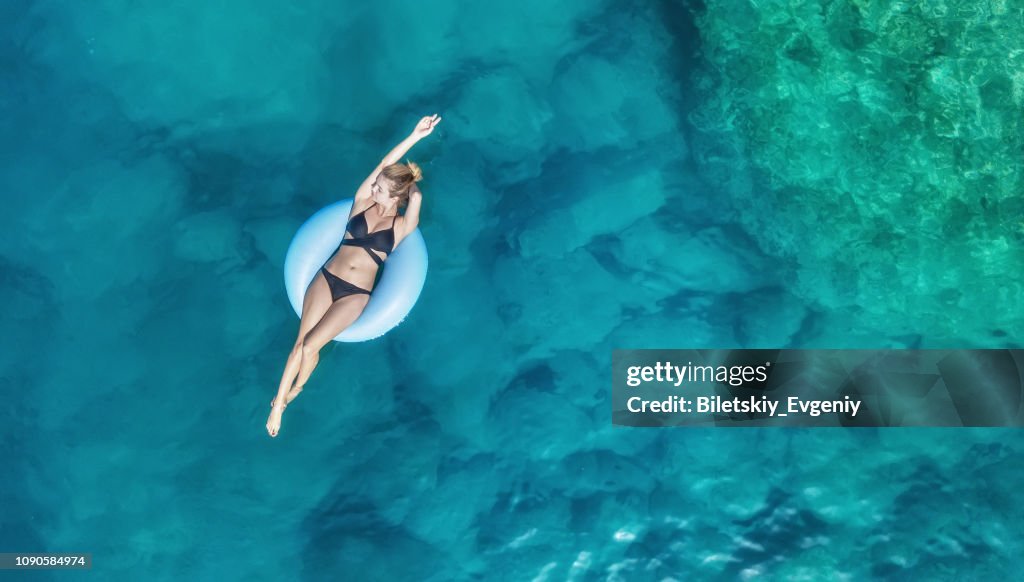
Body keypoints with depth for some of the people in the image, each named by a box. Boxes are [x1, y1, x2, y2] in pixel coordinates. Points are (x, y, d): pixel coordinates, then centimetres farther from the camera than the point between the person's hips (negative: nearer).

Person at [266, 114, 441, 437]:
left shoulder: (403, 225, 0)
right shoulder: (362, 202, 5)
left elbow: (416, 196, -18)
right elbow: (386, 163, -4)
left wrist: (411, 185, 3)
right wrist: (415, 136, -9)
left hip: (356, 295, -2)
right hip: (327, 278, 2)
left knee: (311, 346, -15)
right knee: (300, 343, -11)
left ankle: (296, 389, 14)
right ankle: (277, 404, 2)